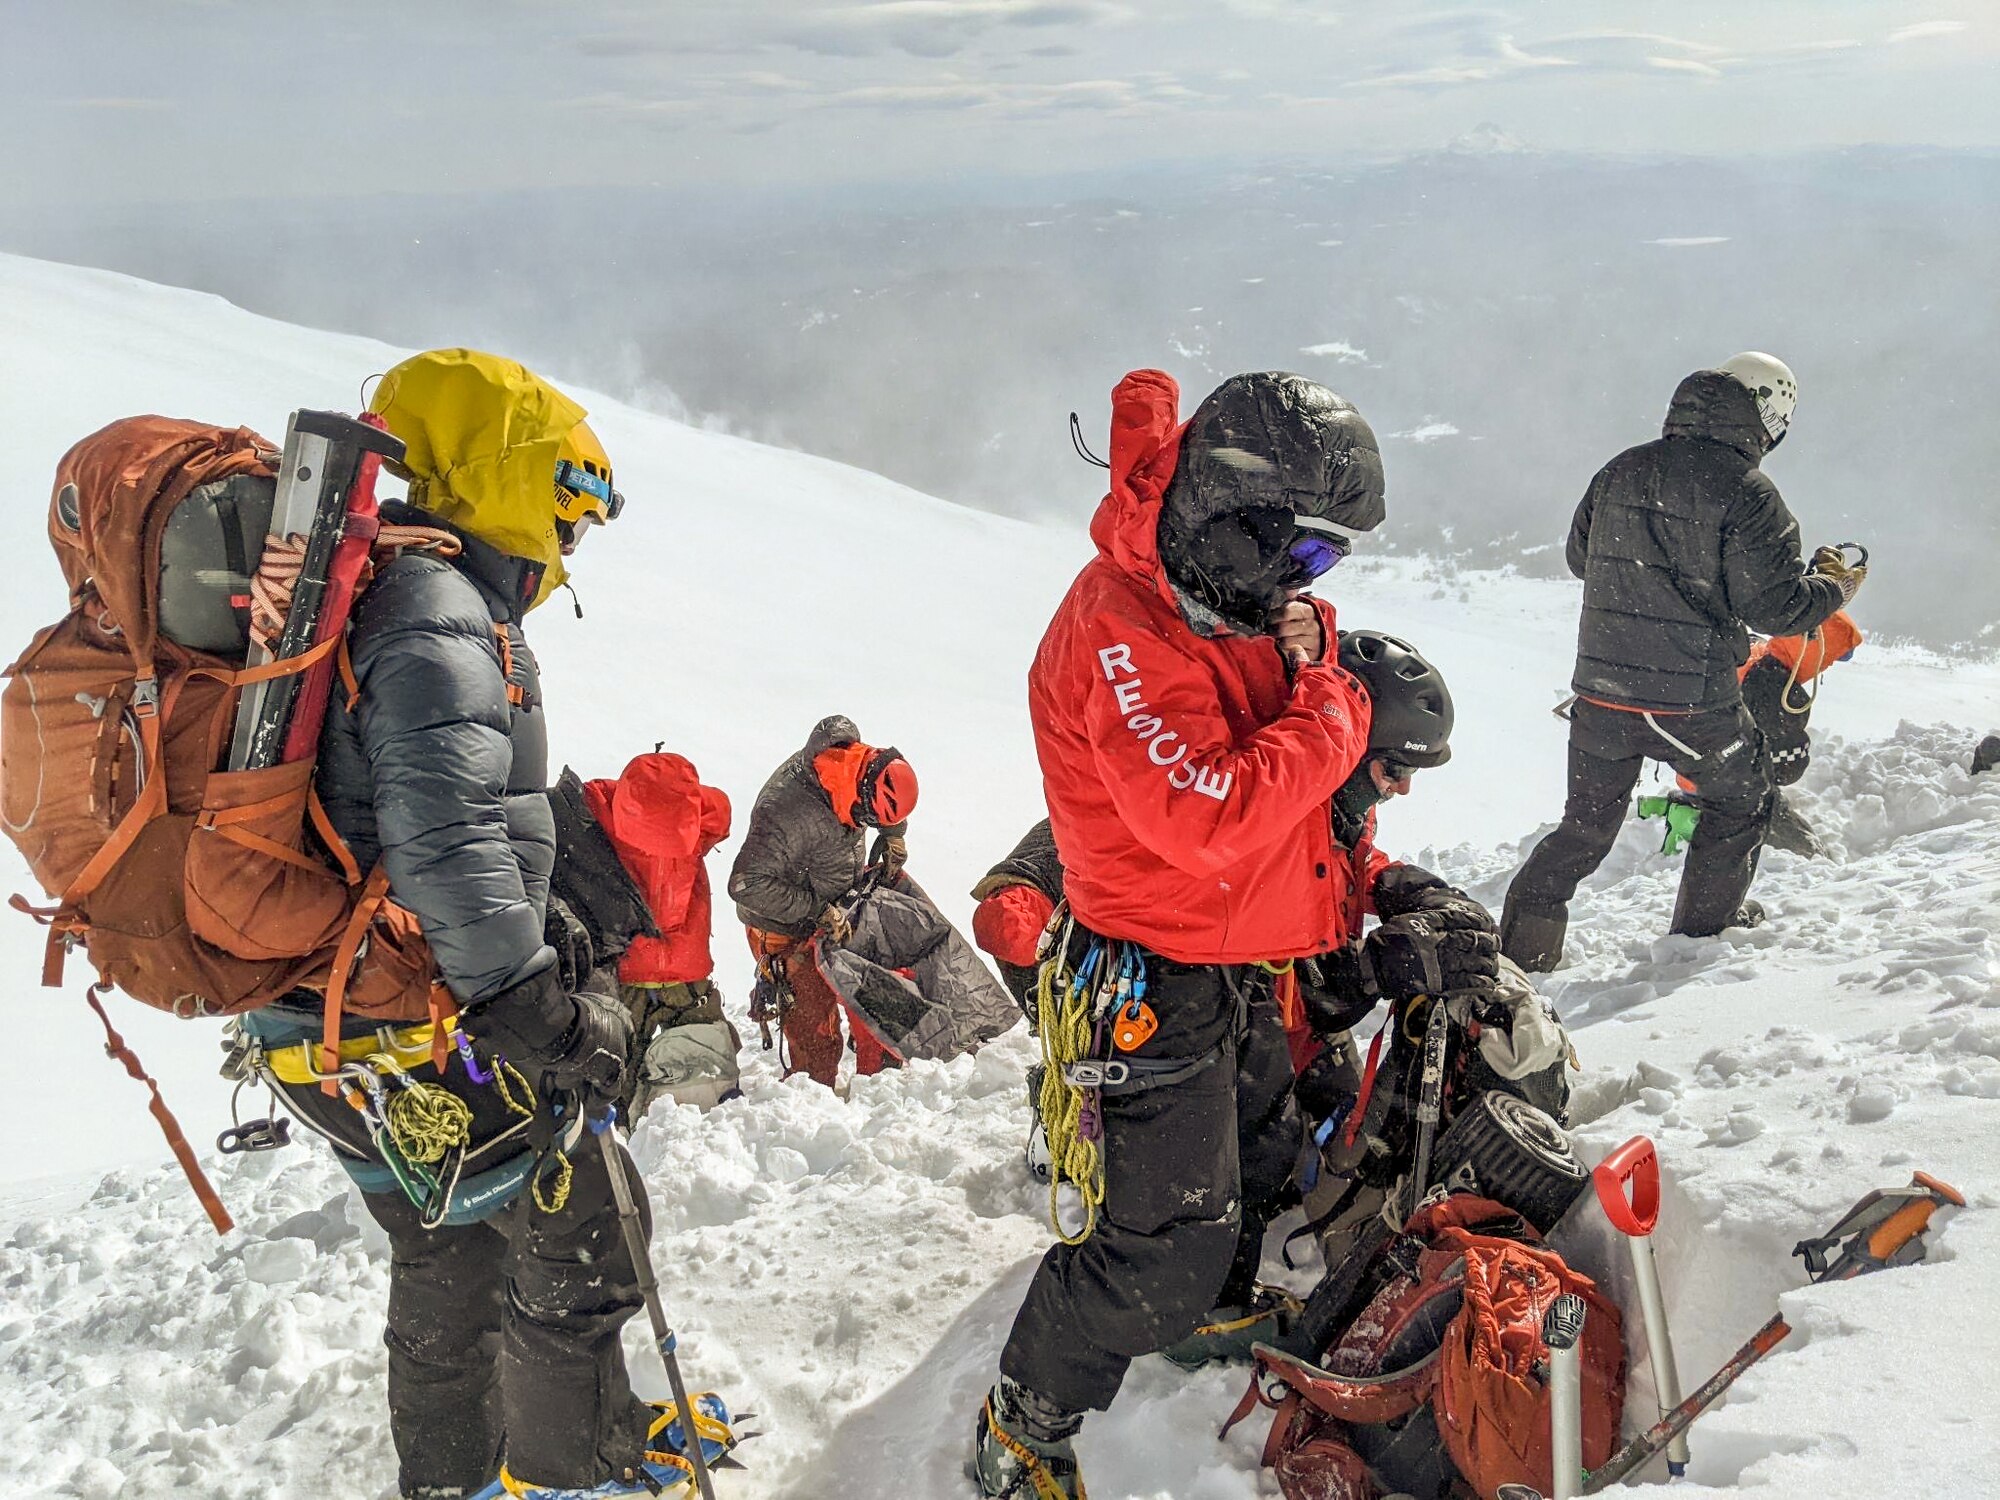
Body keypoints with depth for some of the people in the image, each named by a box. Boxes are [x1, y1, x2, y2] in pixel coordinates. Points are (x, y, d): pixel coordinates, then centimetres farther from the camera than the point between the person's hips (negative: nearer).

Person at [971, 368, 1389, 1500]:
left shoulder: (1231, 600, 4)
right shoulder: (1121, 634, -27)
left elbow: (1285, 753, 10)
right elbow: (1213, 819, -36)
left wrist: (1308, 659, -8)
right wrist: (1327, 717, -24)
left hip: (1240, 967, 10)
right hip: (1161, 980, -10)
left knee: (1261, 1170, 27)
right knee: (1168, 1243, -3)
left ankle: (1214, 1323, 54)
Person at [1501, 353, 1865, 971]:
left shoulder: (1620, 471, 5)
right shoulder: (1746, 493, -12)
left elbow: (1580, 557, 18)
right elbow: (1775, 606, -12)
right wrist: (1834, 585, 7)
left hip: (1601, 690, 5)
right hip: (1695, 700, -4)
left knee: (1585, 826, 17)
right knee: (1739, 800, 24)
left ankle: (1522, 947, 12)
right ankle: (1708, 921, 35)